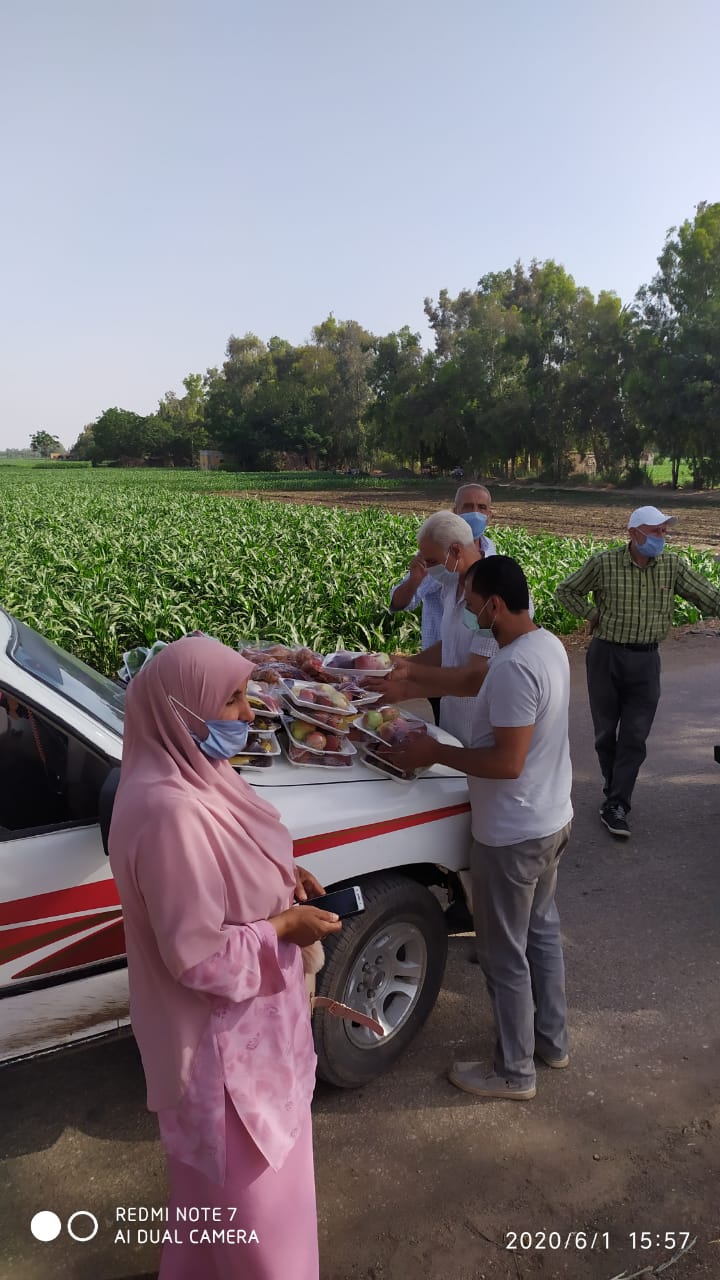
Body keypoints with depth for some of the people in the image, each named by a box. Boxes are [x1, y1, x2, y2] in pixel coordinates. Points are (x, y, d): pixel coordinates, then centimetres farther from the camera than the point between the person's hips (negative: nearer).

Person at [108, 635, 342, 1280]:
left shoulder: (192, 772, -5)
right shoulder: (170, 812, -35)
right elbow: (198, 956, -28)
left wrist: (282, 876, -2)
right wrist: (286, 925, -18)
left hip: (239, 1015, 9)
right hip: (220, 1032, -9)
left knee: (224, 1168, 31)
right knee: (248, 1172, 15)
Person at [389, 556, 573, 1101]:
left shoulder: (515, 667, -30)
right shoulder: (549, 644, 1)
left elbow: (507, 763, -30)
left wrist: (437, 754, -18)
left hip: (513, 836, -10)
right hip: (553, 820, 10)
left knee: (505, 956, 9)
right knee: (542, 931, 25)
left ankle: (515, 1072, 27)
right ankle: (552, 1039, 43)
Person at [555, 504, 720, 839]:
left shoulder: (673, 567, -3)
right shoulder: (603, 563, -8)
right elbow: (566, 590, 5)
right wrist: (592, 614, -4)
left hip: (645, 660, 1)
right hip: (606, 656, -1)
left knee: (635, 736, -1)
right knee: (606, 732, 10)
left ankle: (615, 806, 5)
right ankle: (617, 791, 29)